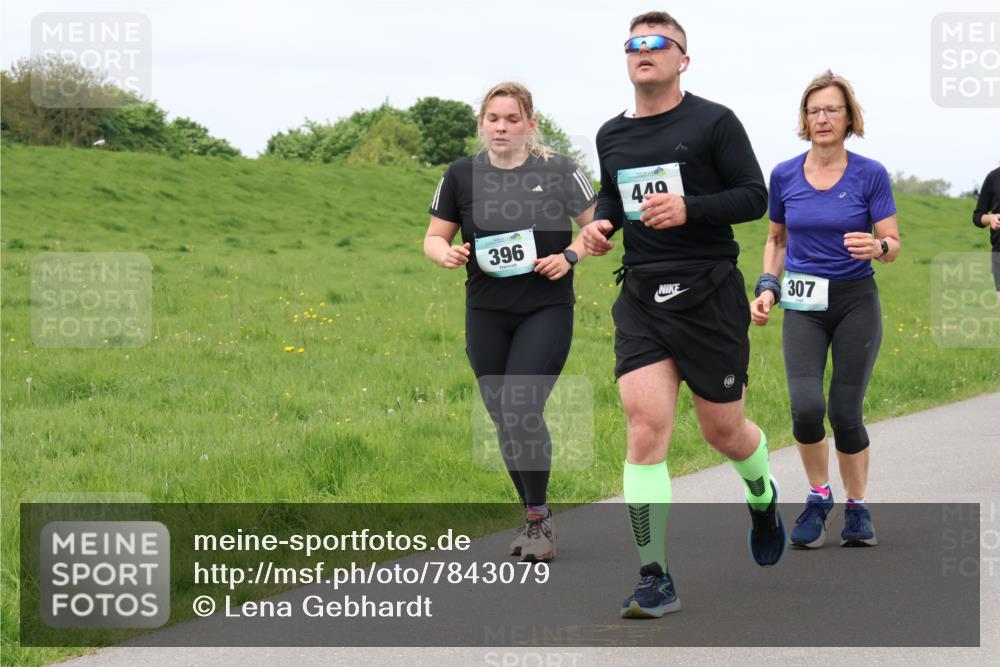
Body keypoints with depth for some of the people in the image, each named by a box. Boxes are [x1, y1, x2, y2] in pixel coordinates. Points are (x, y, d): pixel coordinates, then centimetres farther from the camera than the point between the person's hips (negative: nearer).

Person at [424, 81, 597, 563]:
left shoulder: (559, 171, -3)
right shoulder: (462, 175, 3)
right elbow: (434, 237, 9)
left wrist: (569, 256, -13)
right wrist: (445, 253, -13)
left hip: (546, 311, -3)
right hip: (486, 315, 3)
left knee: (521, 406, -17)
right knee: (503, 419, 7)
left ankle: (538, 518, -2)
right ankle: (534, 518, 23)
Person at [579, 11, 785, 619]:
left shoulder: (714, 122, -4)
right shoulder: (612, 136, 11)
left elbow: (754, 196, -7)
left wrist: (688, 209, -21)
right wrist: (601, 225, 6)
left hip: (709, 295, -3)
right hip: (642, 300, 3)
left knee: (725, 432, 8)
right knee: (646, 428, -12)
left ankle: (764, 500, 45)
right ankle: (656, 581, -11)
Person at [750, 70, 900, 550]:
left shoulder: (870, 174, -5)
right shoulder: (784, 176, 2)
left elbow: (893, 245, -4)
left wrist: (876, 247, -27)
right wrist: (768, 286, 3)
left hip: (856, 302, -1)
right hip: (804, 306, 1)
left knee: (845, 413, -3)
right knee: (806, 407, -16)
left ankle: (856, 506, 18)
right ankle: (818, 496, 8)